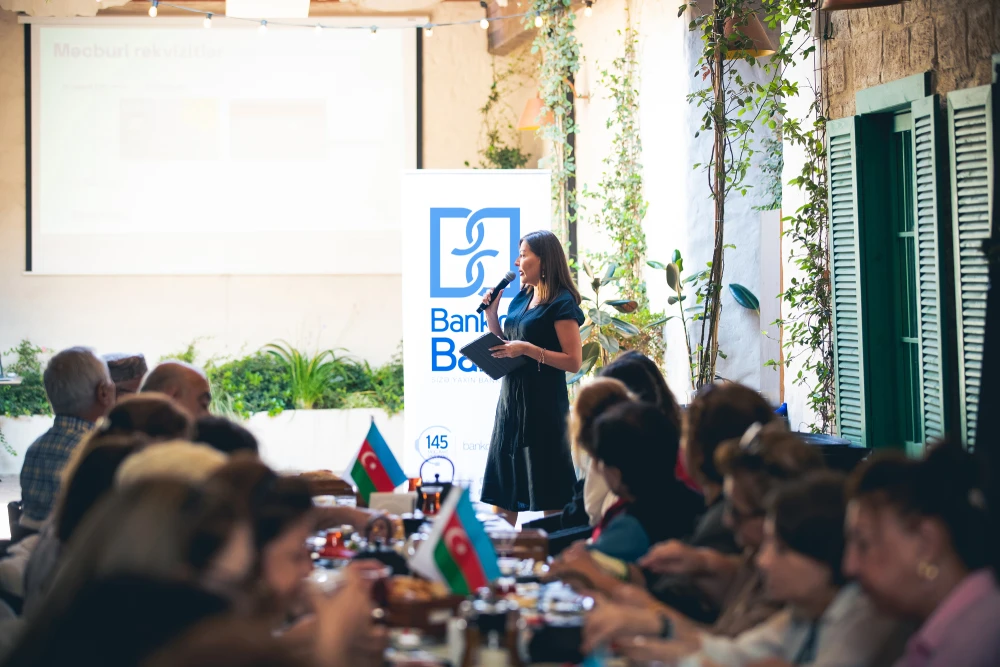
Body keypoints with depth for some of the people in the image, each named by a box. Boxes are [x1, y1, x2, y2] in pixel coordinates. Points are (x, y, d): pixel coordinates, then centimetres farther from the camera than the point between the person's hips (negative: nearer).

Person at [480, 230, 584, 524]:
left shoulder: (562, 304, -11)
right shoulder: (520, 300, 12)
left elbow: (574, 361, -16)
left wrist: (527, 349, -22)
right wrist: (491, 314, 6)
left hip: (543, 403, -8)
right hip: (511, 399, 8)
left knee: (547, 488, -3)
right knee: (504, 479, 10)